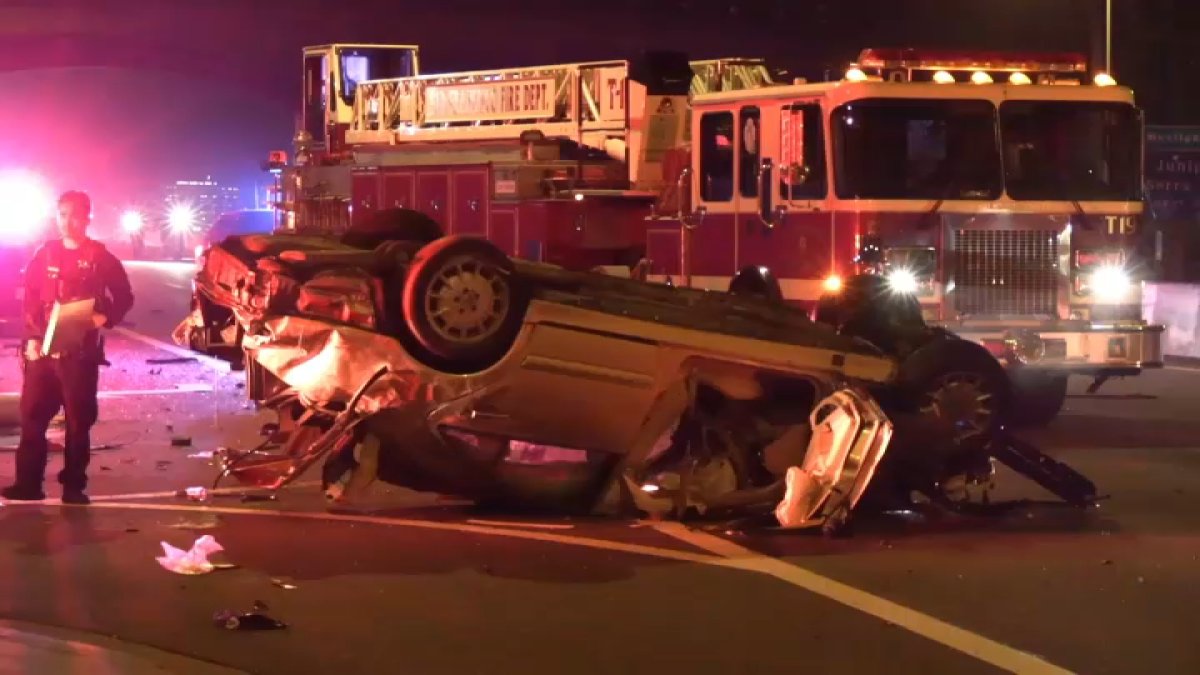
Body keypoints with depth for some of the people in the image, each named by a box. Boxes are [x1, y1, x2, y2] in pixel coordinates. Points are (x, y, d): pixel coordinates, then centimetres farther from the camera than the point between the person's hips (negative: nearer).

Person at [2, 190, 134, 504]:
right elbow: (30, 299, 8)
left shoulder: (101, 258, 0)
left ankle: (74, 485, 10)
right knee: (32, 415, 2)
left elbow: (124, 298, 3)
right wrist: (32, 336, -3)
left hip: (81, 351, -3)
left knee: (79, 419, 3)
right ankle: (28, 482, 8)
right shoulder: (45, 255, 8)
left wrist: (105, 317, -15)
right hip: (43, 348, 3)